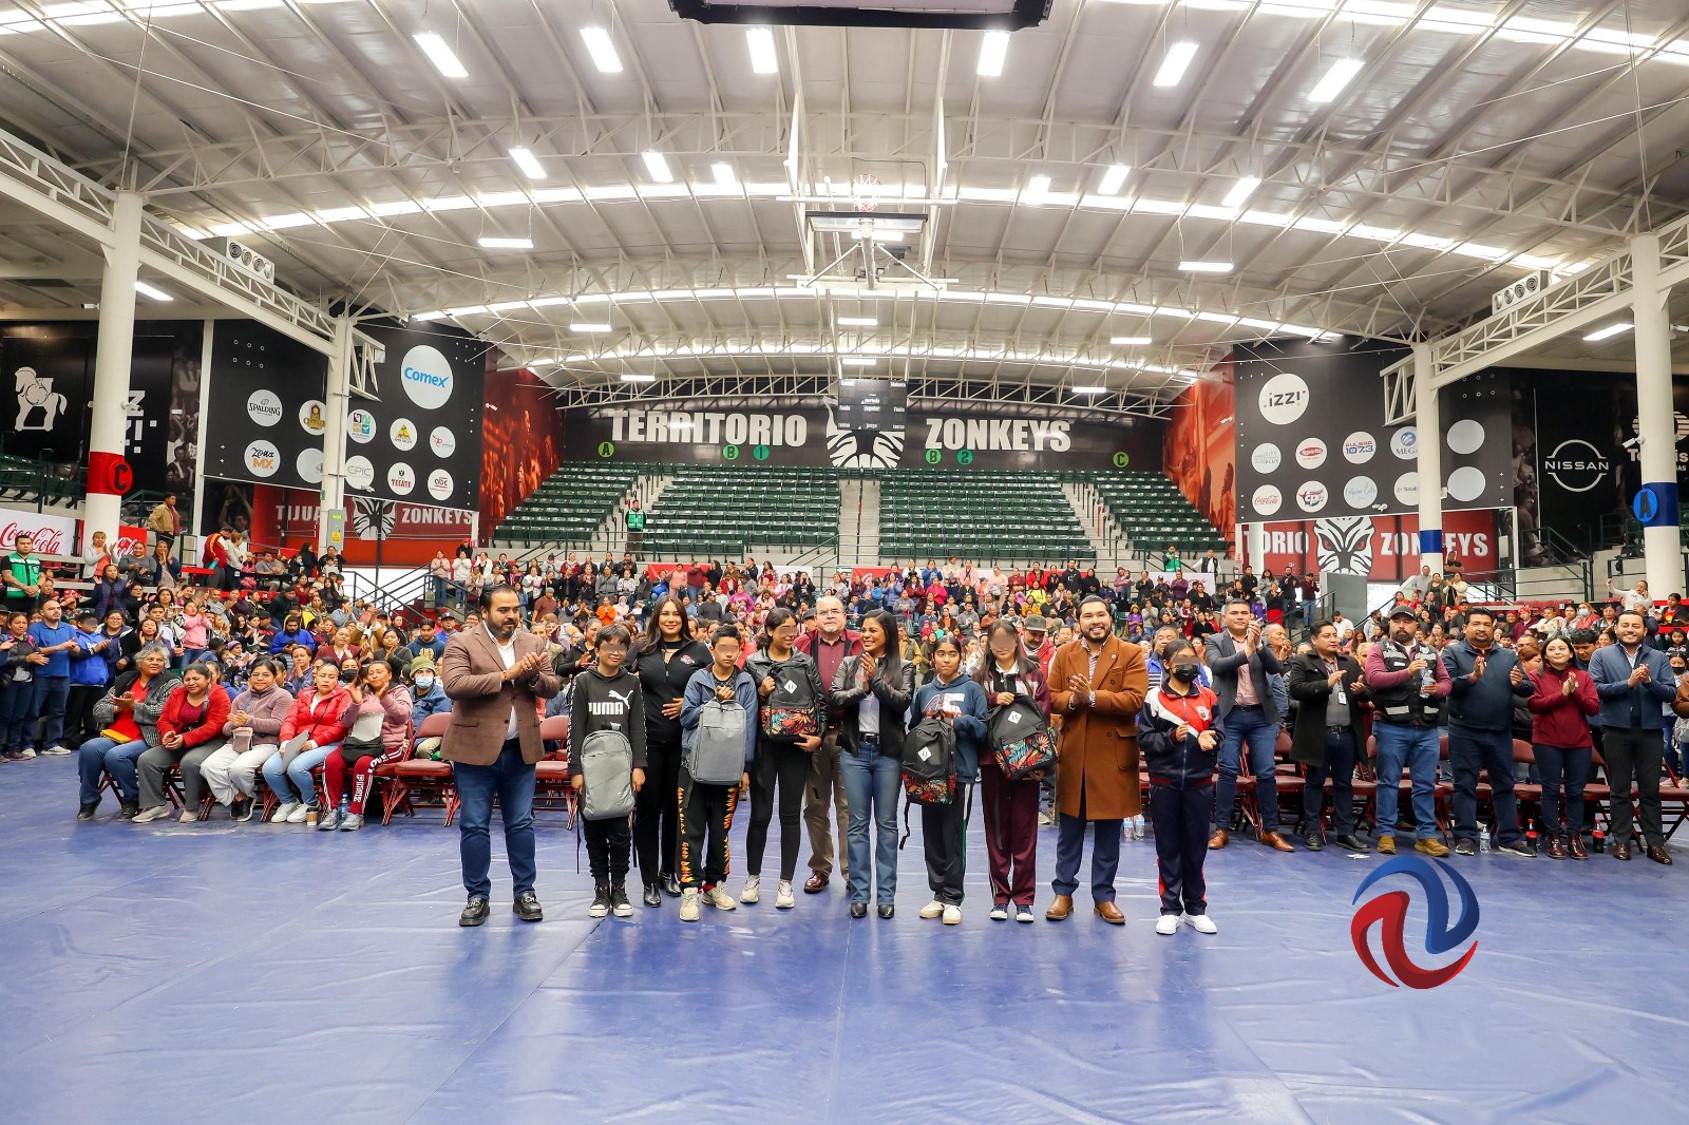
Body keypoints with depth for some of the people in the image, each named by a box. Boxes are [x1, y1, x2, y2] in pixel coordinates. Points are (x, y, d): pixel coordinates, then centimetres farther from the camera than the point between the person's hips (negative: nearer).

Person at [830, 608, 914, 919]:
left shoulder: (902, 668, 1)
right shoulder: (849, 664, 7)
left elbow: (903, 701, -13)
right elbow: (833, 697, -4)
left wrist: (875, 679, -20)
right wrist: (861, 689, -18)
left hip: (887, 751, -2)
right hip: (855, 749, 2)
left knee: (886, 823, 5)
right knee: (858, 823, 6)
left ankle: (886, 895, 12)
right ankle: (858, 894, 12)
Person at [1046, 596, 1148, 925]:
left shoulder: (1131, 654, -3)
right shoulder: (1063, 654, 6)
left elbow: (1134, 699, -14)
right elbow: (1050, 697, 1)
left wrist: (1091, 697, -22)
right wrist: (1072, 699, -20)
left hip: (1113, 754, -2)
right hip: (1072, 753, 2)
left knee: (1109, 831, 9)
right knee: (1069, 829, 10)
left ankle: (1104, 895, 21)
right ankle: (1064, 892, 21)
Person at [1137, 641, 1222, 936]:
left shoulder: (1208, 697, 5)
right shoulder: (1154, 697, -3)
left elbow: (1218, 734, 5)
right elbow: (1144, 738, -6)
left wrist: (1210, 740, -16)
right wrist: (1172, 737, -21)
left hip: (1200, 782, 2)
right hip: (1164, 783, -2)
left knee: (1196, 847, 10)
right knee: (1168, 848, 6)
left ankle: (1195, 908, 23)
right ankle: (1170, 909, 16)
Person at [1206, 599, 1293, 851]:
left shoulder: (1260, 641, 10)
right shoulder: (1215, 641, 3)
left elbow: (1277, 669, -3)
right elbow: (1216, 665, -15)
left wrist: (1259, 644, -18)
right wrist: (1246, 651, -25)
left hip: (1261, 716, 2)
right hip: (1230, 716, -2)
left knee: (1267, 773, 3)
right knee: (1228, 772, -1)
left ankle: (1270, 830, 13)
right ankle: (1221, 829, 6)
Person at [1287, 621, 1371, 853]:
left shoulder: (1351, 663, 14)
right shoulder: (1302, 662, -2)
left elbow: (1366, 694, 14)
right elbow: (1295, 689, -14)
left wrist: (1362, 690, -10)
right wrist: (1326, 684, -22)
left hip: (1347, 733, 4)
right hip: (1317, 734, -4)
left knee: (1344, 784, 11)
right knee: (1315, 783, 5)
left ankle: (1346, 833, 18)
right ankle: (1314, 832, 13)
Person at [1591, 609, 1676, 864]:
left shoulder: (1659, 658, 7)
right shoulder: (1602, 656, 2)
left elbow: (1671, 694, -1)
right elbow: (1595, 689, -9)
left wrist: (1649, 681, -18)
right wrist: (1628, 683, -20)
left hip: (1650, 730, 1)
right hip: (1616, 730, -1)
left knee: (1651, 789, 7)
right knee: (1620, 789, 7)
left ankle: (1655, 842, 14)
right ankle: (1621, 840, 13)